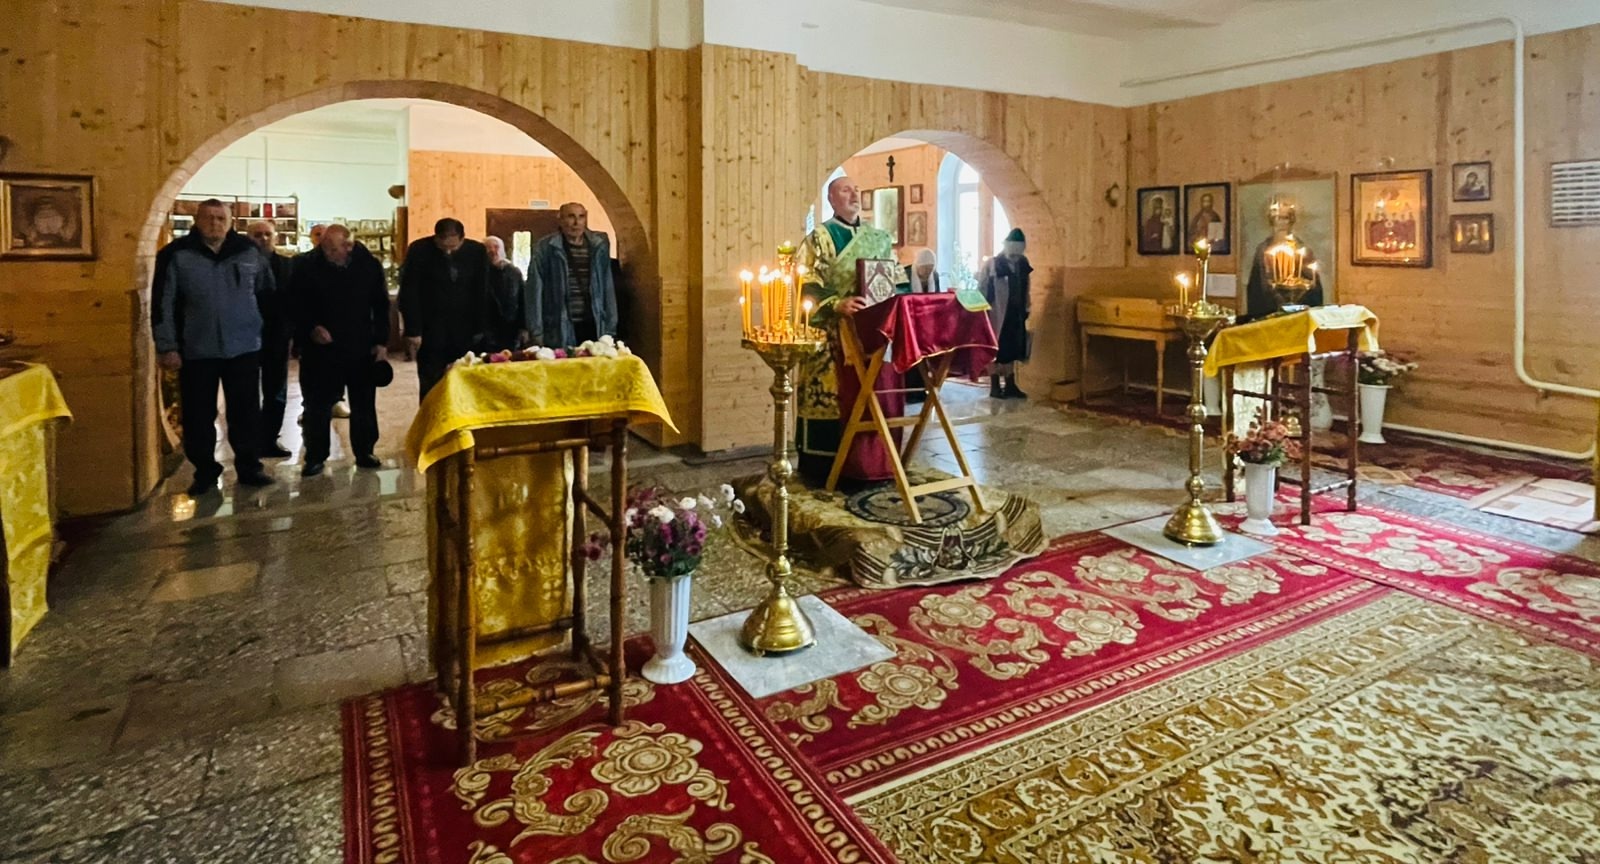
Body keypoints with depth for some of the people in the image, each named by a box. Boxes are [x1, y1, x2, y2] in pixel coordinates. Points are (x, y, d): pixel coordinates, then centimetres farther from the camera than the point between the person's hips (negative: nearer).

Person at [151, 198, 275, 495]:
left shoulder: (249, 251, 3)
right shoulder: (176, 255, -3)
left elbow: (268, 292, 14)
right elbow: (162, 305, -3)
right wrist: (167, 347, -7)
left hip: (244, 348, 1)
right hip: (196, 351, -1)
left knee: (246, 413, 7)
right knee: (198, 416, 6)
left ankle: (249, 467, 18)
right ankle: (205, 472, 18)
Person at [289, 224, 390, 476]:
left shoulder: (369, 265, -4)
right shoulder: (309, 267, -8)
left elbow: (381, 306, 4)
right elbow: (295, 304, 2)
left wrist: (381, 341, -1)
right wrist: (311, 327, -14)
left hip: (361, 347, 1)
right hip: (321, 347, -1)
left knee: (364, 403, 9)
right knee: (318, 404, 4)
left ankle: (364, 452, 23)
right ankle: (316, 456, 15)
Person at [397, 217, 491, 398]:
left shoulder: (477, 251, -4)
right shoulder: (419, 250, -8)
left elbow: (482, 294, 2)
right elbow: (409, 294, -6)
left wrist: (479, 329, 0)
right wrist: (413, 331, -10)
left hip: (466, 332, 1)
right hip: (430, 332, -1)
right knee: (431, 388, 3)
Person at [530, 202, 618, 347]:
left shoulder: (599, 247, 9)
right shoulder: (544, 248, 1)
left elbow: (608, 290, 12)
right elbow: (535, 292, 0)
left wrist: (610, 330, 9)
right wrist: (536, 334, -5)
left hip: (593, 327, 3)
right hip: (559, 331, -3)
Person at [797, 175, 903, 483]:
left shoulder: (880, 238, 18)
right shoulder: (819, 238, 1)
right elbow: (807, 286, -9)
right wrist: (838, 304, -25)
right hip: (833, 333, -5)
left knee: (877, 397, 3)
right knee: (835, 397, -6)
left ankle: (875, 461, 13)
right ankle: (827, 466, 1)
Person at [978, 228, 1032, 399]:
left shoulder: (1023, 264, 4)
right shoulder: (992, 264, -12)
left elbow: (1025, 289, 14)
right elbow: (981, 290, -9)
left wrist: (1026, 309, 13)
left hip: (1016, 314, 6)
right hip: (996, 315, -5)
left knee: (1012, 349, 11)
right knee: (995, 350, 1)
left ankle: (1010, 385, 19)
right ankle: (994, 387, 10)